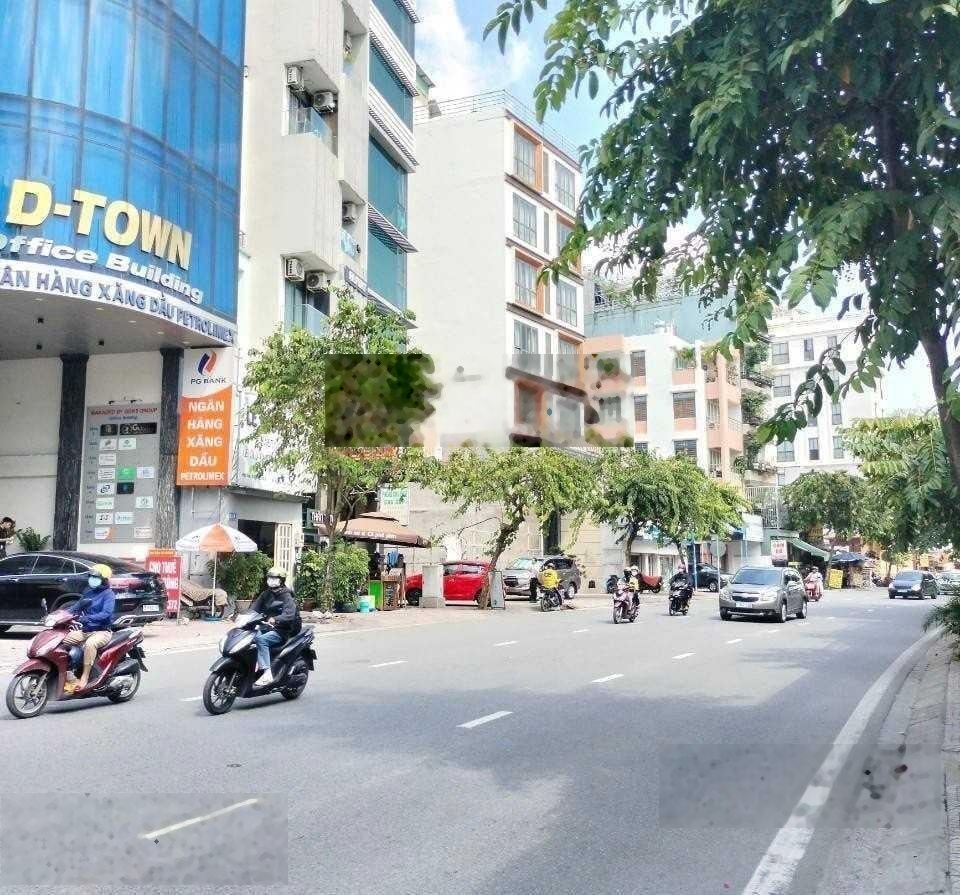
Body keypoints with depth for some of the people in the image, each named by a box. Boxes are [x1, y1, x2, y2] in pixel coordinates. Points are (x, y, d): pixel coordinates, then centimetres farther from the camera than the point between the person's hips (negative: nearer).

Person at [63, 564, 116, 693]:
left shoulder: (108, 594, -6)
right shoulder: (88, 592, 17)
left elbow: (106, 614, -22)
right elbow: (76, 608, 20)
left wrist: (87, 618, -35)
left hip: (102, 631, -8)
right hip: (85, 630, 8)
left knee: (90, 644, -38)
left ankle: (84, 678, -31)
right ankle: (69, 678, -12)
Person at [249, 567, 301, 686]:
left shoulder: (287, 596, -10)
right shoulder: (267, 594, 14)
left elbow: (289, 614, -24)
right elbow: (256, 605, 10)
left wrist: (274, 620, -40)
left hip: (282, 631, -7)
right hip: (268, 627, 7)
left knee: (261, 639, -30)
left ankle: (267, 674, -35)